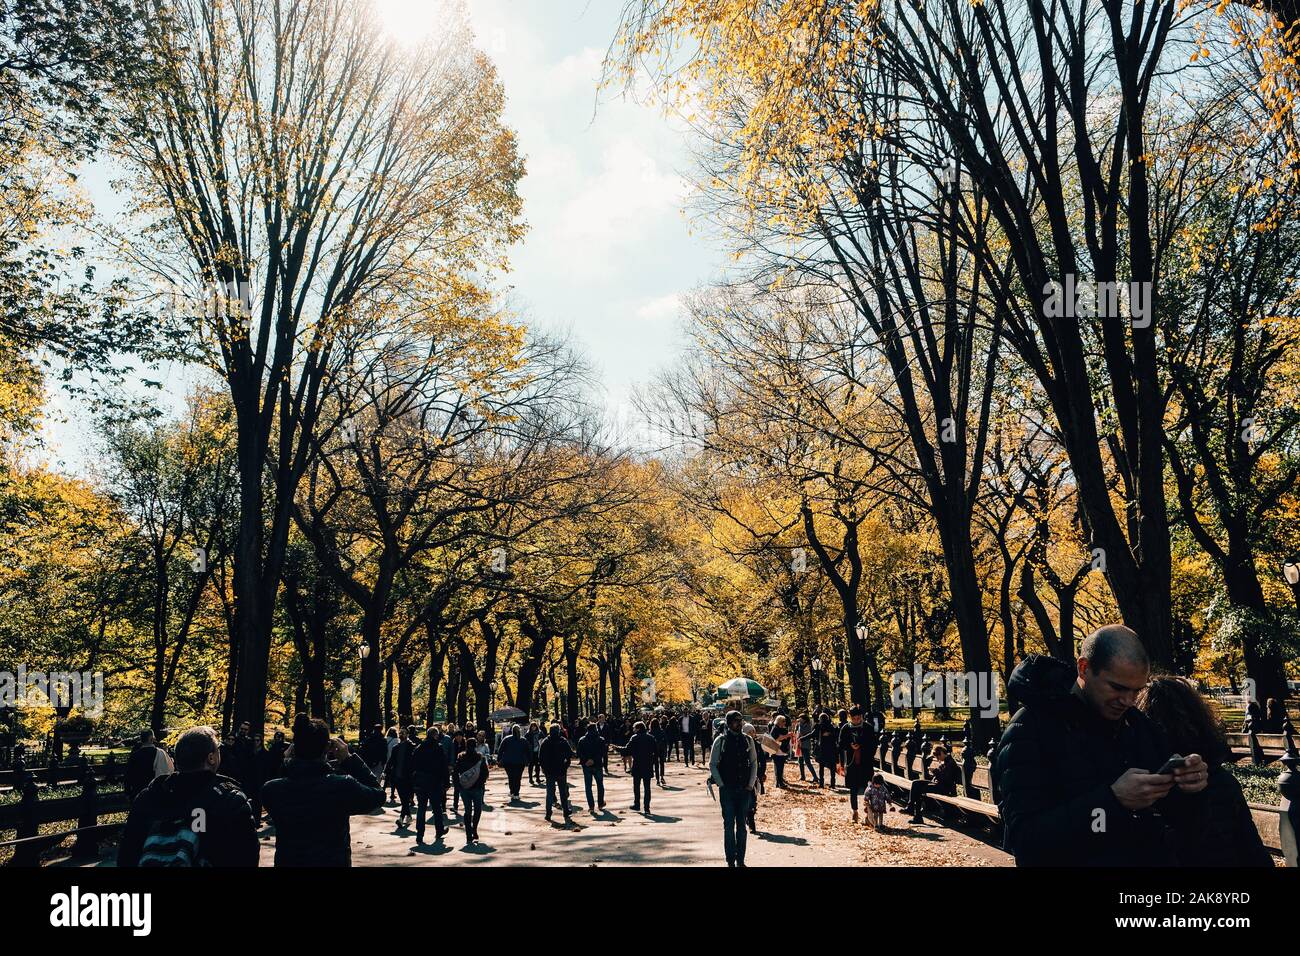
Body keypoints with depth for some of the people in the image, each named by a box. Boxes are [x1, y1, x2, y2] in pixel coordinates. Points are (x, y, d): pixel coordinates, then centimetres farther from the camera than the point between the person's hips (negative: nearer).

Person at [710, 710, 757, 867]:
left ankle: (740, 860, 16)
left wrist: (751, 784, 3)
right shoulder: (720, 741, -4)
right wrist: (721, 785, -5)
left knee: (741, 825, 8)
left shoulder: (748, 740, 5)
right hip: (727, 789, -3)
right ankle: (730, 861, 7)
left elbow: (754, 763, 11)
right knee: (729, 825, 0)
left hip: (744, 789, 3)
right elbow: (712, 764, 0)